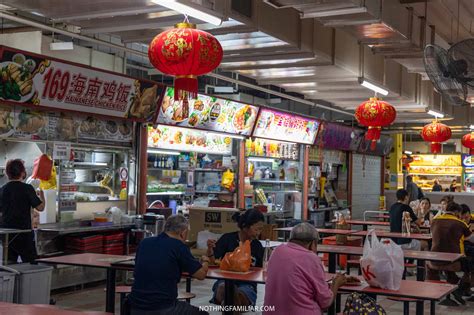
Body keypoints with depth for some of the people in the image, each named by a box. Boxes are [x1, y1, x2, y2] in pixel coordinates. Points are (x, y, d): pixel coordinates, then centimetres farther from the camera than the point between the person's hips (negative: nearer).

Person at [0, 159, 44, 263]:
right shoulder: (27, 188, -11)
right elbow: (40, 207, -7)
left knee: (9, 264, 9)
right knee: (31, 263, 2)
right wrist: (41, 195, 11)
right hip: (24, 232, -5)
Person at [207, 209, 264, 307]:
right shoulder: (228, 238, -1)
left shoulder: (257, 246, 9)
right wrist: (210, 249, -22)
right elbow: (212, 262, -3)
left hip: (247, 285, 2)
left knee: (240, 294, -35)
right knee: (223, 288, -40)